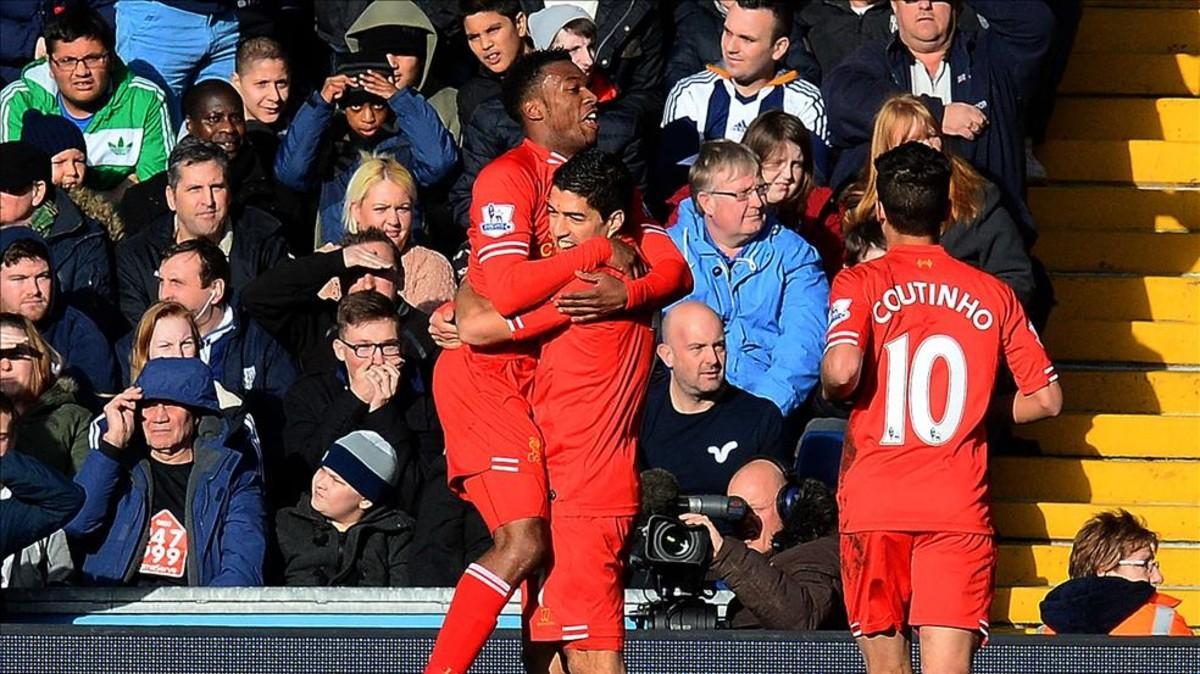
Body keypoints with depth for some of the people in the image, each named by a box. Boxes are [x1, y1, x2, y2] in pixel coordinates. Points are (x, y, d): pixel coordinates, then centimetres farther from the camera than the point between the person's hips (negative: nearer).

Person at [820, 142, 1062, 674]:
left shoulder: (860, 284, 0)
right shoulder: (992, 295, 9)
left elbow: (842, 369, -18)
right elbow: (1046, 399, 11)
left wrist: (831, 392, 5)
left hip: (874, 504, -1)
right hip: (959, 510, 1)